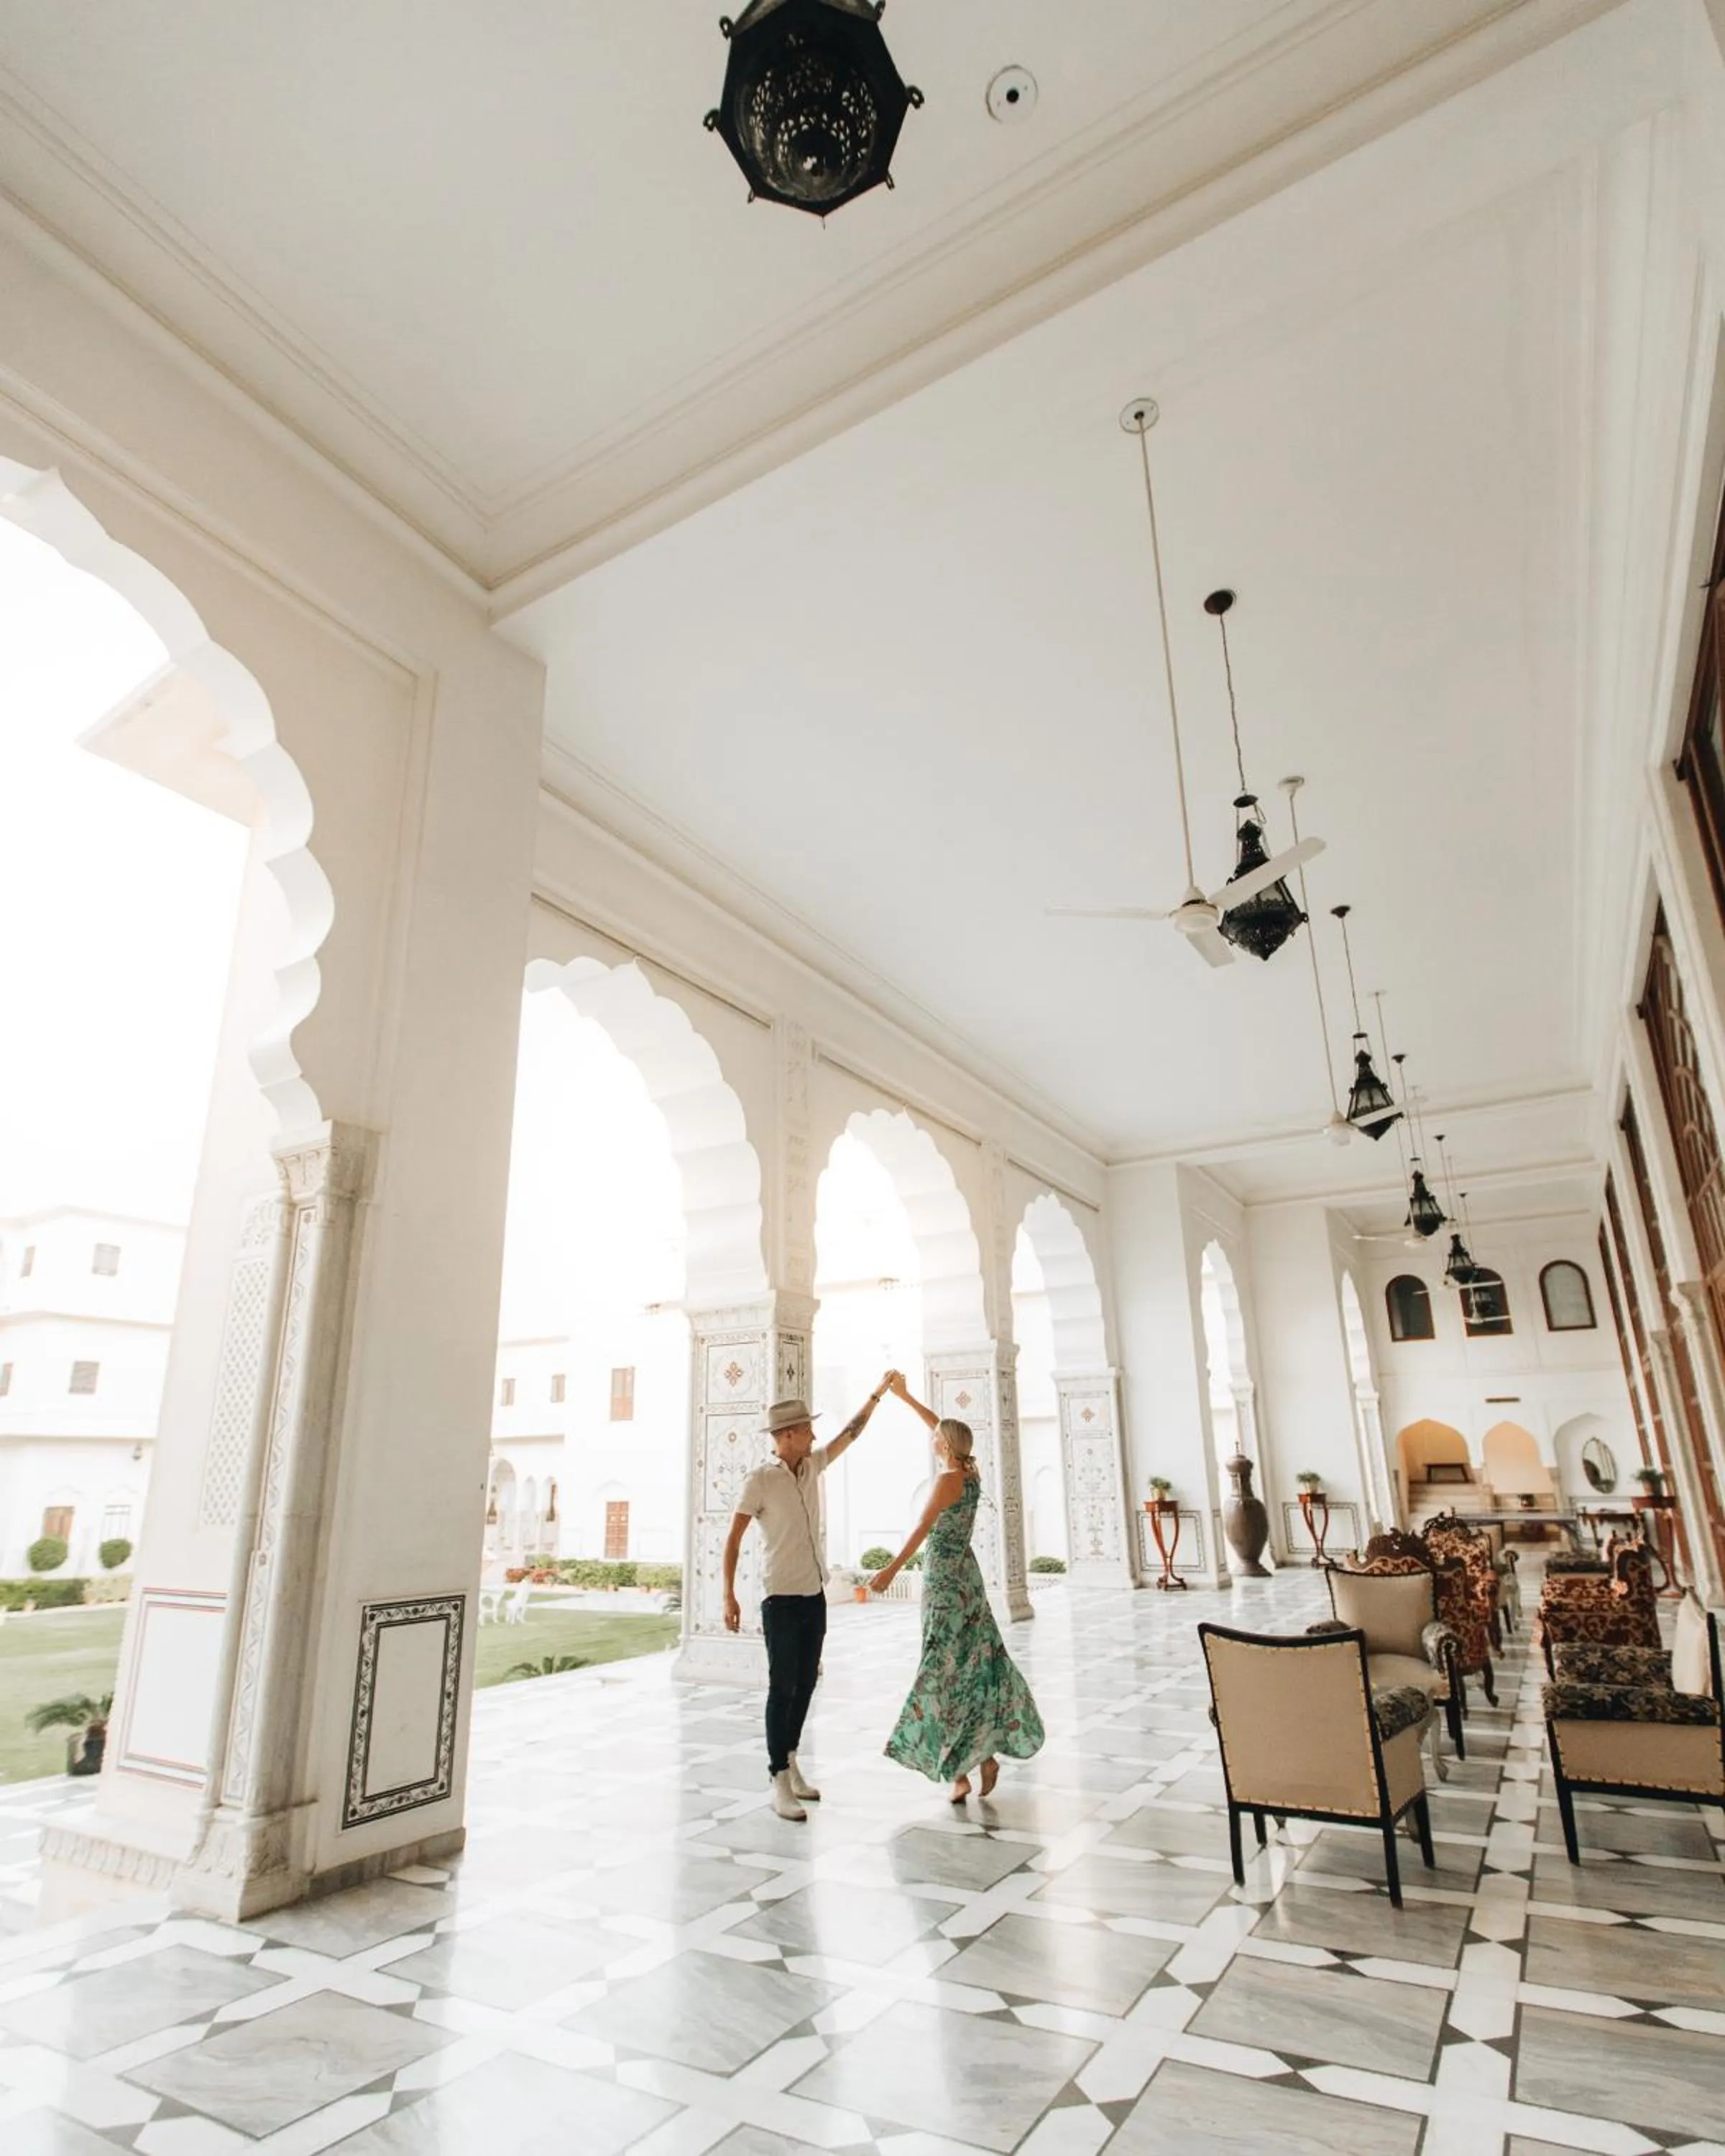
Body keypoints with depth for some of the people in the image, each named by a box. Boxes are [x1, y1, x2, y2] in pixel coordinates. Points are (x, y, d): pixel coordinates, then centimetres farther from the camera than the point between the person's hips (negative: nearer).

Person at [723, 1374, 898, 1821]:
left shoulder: (812, 1466, 5)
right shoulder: (760, 1482, -14)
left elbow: (850, 1434, 15)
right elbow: (733, 1540, -12)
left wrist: (879, 1393, 15)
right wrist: (729, 1596, -17)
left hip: (815, 1595, 7)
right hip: (781, 1599, -7)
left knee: (806, 1684, 13)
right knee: (782, 1687, -4)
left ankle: (790, 1763, 26)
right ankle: (780, 1782, 3)